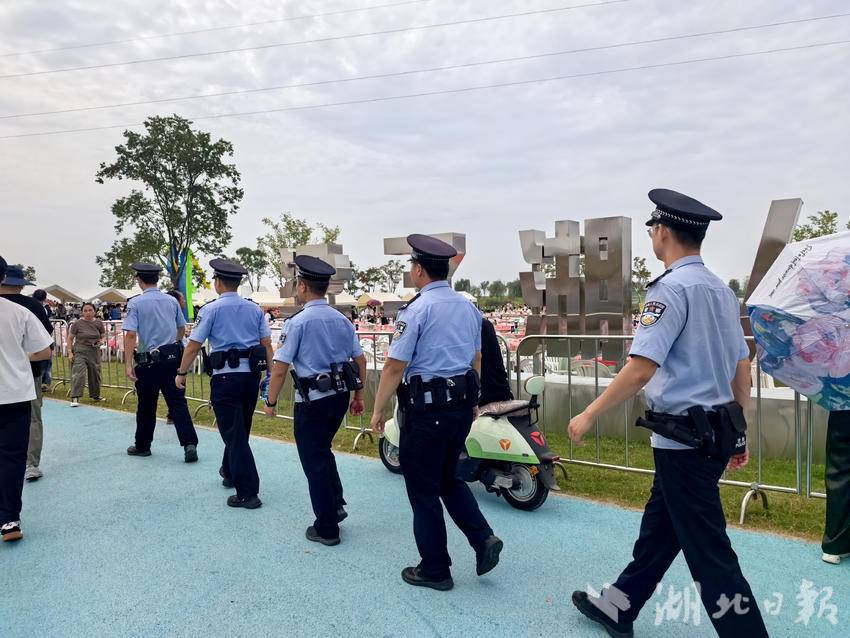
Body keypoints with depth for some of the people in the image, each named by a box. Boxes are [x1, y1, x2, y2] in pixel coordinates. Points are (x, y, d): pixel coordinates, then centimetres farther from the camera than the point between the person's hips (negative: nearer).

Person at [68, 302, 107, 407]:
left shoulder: (98, 323, 2)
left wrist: (101, 341, -10)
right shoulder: (77, 323, -6)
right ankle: (75, 398, -12)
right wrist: (70, 352, -6)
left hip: (94, 351, 4)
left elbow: (103, 336, 13)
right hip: (80, 351, -3)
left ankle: (95, 395, 29)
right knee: (78, 374, -14)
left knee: (95, 374, 13)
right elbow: (70, 338, 0)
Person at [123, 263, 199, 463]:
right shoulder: (172, 301, 5)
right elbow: (182, 328, 17)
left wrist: (128, 364, -15)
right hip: (172, 358, 3)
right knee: (178, 401, 2)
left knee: (146, 405, 11)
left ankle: (142, 446, 26)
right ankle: (190, 444, -8)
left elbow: (130, 335, -15)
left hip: (148, 361, -3)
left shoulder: (136, 303, -7)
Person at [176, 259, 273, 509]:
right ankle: (230, 473, 41)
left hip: (225, 376, -5)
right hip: (252, 374, 5)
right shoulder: (254, 309, 7)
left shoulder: (211, 310, -5)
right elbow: (267, 344, 5)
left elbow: (193, 346, -6)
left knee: (234, 434, -1)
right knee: (240, 429, 21)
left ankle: (248, 493, -1)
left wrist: (181, 373, 6)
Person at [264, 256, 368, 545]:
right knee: (323, 450, 27)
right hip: (341, 395, 6)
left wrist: (270, 402, -1)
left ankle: (326, 529, 16)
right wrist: (358, 395, 18)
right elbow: (361, 360, 9)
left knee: (314, 460, 7)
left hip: (312, 399, -6)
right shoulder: (342, 319, 5)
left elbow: (280, 369, -13)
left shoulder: (298, 322, -13)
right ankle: (336, 504, 25)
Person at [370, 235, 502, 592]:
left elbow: (395, 366, -15)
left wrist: (378, 410, -6)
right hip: (462, 405, 7)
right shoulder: (468, 308, 9)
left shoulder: (417, 309, -14)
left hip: (426, 409, -7)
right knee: (448, 479, 24)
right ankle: (483, 539, 11)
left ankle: (435, 571, 20)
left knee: (424, 490, 8)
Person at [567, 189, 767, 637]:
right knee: (658, 529, 21)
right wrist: (738, 432, 21)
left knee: (708, 551, 3)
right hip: (717, 432, 10)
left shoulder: (671, 288, -17)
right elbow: (742, 369, 14)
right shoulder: (721, 289, 10)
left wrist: (590, 414, -15)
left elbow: (641, 370, -25)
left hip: (684, 439, -10)